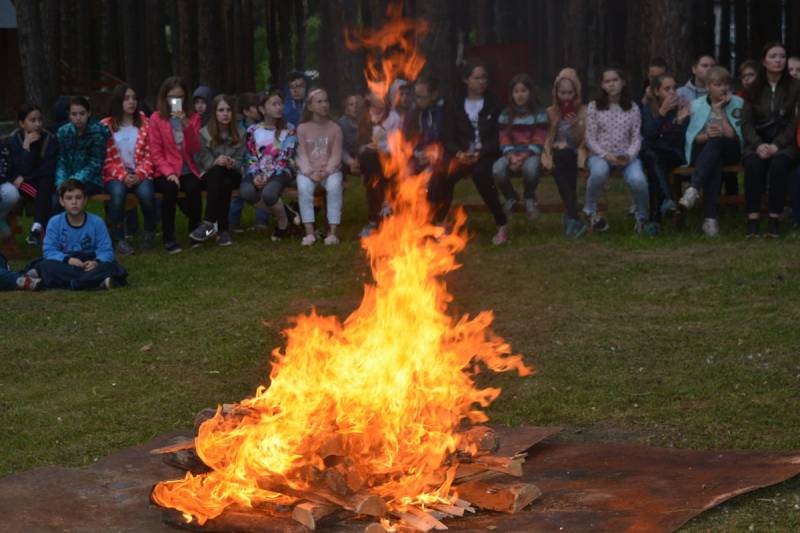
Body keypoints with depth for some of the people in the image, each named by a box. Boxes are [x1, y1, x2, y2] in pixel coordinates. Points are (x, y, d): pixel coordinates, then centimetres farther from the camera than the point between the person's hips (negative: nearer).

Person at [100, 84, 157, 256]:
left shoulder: (144, 122, 8)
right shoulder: (106, 125, 3)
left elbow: (149, 154, 5)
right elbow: (107, 159, 0)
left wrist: (139, 174, -12)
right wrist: (123, 176, -15)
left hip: (140, 175, 1)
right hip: (116, 176, -1)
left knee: (146, 192, -32)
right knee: (118, 191, -36)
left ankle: (149, 232, -3)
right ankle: (119, 239, -23)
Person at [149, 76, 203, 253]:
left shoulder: (193, 118, 10)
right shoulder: (156, 118, 3)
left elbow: (195, 149, -2)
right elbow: (156, 152, -1)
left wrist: (186, 125, -16)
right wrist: (169, 172, -16)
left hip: (187, 170, 2)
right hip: (165, 171, -2)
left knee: (194, 188, -32)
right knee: (170, 188, -35)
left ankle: (195, 231, -9)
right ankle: (168, 238, -24)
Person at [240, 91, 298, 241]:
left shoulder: (288, 130, 4)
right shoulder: (253, 131, 9)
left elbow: (284, 158, -6)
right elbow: (250, 158, 4)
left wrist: (267, 177, -19)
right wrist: (256, 176, -16)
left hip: (280, 172, -2)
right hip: (258, 173, 2)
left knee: (269, 193, -36)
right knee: (246, 192, -32)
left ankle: (283, 221, -3)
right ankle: (279, 211, -3)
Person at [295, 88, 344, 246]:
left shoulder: (334, 128, 6)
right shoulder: (302, 128, 5)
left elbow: (336, 155, -1)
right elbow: (302, 155, -2)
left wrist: (326, 171, -19)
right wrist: (310, 172, -19)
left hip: (329, 170, 0)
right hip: (308, 170, 0)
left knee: (334, 186, -33)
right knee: (304, 187, -33)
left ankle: (332, 231, -32)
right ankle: (309, 232, -31)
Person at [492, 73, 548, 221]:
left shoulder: (539, 114, 2)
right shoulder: (506, 114, 11)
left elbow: (539, 141, -5)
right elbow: (504, 139, 4)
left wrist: (523, 156, -20)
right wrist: (512, 156, -16)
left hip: (530, 154, -2)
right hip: (512, 154, 2)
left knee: (530, 168, -39)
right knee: (497, 169, -32)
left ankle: (530, 198, -3)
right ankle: (511, 197, 2)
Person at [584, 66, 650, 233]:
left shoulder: (633, 108, 7)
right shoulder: (594, 107, 3)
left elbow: (636, 138, 4)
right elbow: (590, 138, 0)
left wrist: (629, 156, -16)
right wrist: (605, 155, -16)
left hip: (627, 155, 1)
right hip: (601, 154, -1)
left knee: (638, 180, -31)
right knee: (599, 172, -38)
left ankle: (641, 217, 0)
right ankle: (591, 212, -10)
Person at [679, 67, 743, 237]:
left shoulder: (737, 104, 2)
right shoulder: (697, 105, 7)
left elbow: (733, 135, -7)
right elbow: (690, 136, 4)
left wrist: (719, 111, -11)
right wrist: (706, 136, -17)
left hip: (730, 151, -1)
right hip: (702, 151, 1)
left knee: (715, 142, -37)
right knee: (714, 164, -37)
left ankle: (694, 188, -50)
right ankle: (710, 217, -46)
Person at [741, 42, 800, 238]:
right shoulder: (754, 90, 14)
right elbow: (746, 123, 6)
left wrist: (777, 145, -16)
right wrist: (758, 145, -14)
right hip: (758, 141, 1)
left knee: (779, 163, -35)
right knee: (753, 163, -33)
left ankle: (774, 219, -30)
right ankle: (753, 219, -34)